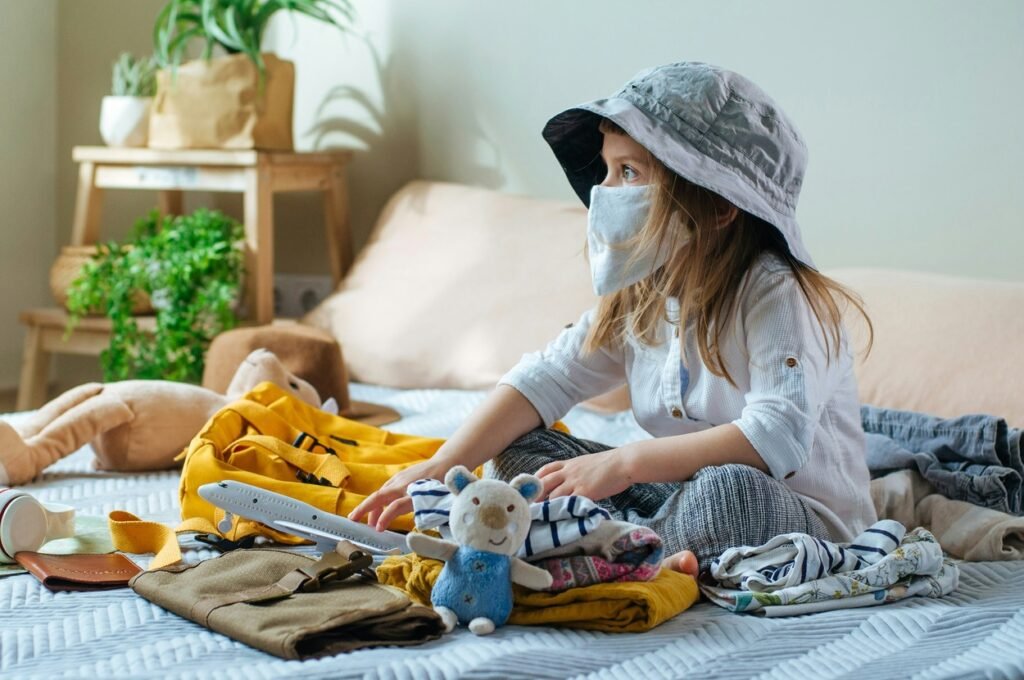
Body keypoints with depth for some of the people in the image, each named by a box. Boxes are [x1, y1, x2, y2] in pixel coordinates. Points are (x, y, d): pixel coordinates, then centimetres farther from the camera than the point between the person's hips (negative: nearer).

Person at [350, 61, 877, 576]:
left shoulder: (774, 296, -19)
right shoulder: (635, 296, 4)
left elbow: (778, 436, -31)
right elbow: (547, 379, 0)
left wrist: (624, 463, -30)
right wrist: (440, 468, -11)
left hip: (804, 520, -7)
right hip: (680, 494, 7)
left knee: (733, 490, -40)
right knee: (518, 450, -1)